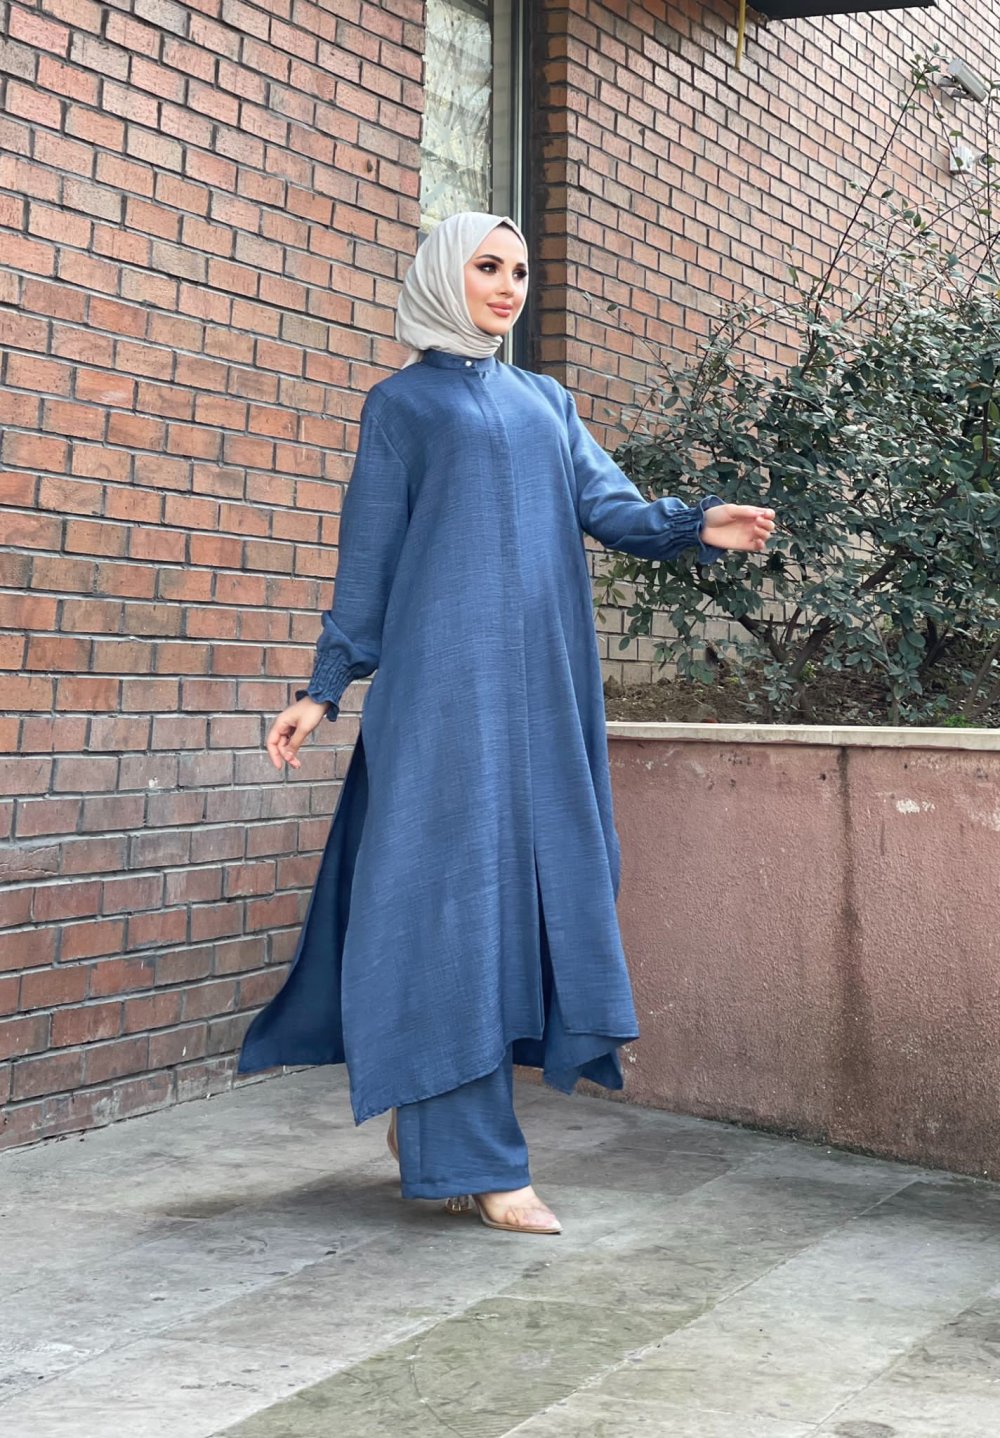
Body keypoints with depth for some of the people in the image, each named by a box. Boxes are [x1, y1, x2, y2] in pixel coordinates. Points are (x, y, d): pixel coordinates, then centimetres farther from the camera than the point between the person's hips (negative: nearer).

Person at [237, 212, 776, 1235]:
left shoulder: (544, 401, 22)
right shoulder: (402, 401, 9)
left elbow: (608, 506, 10)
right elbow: (367, 552, 6)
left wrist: (696, 524, -10)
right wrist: (327, 687, 0)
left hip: (542, 682, 5)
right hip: (445, 675, -5)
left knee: (526, 878, 3)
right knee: (453, 888, -8)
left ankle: (421, 1116, 15)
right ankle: (471, 1158, -5)